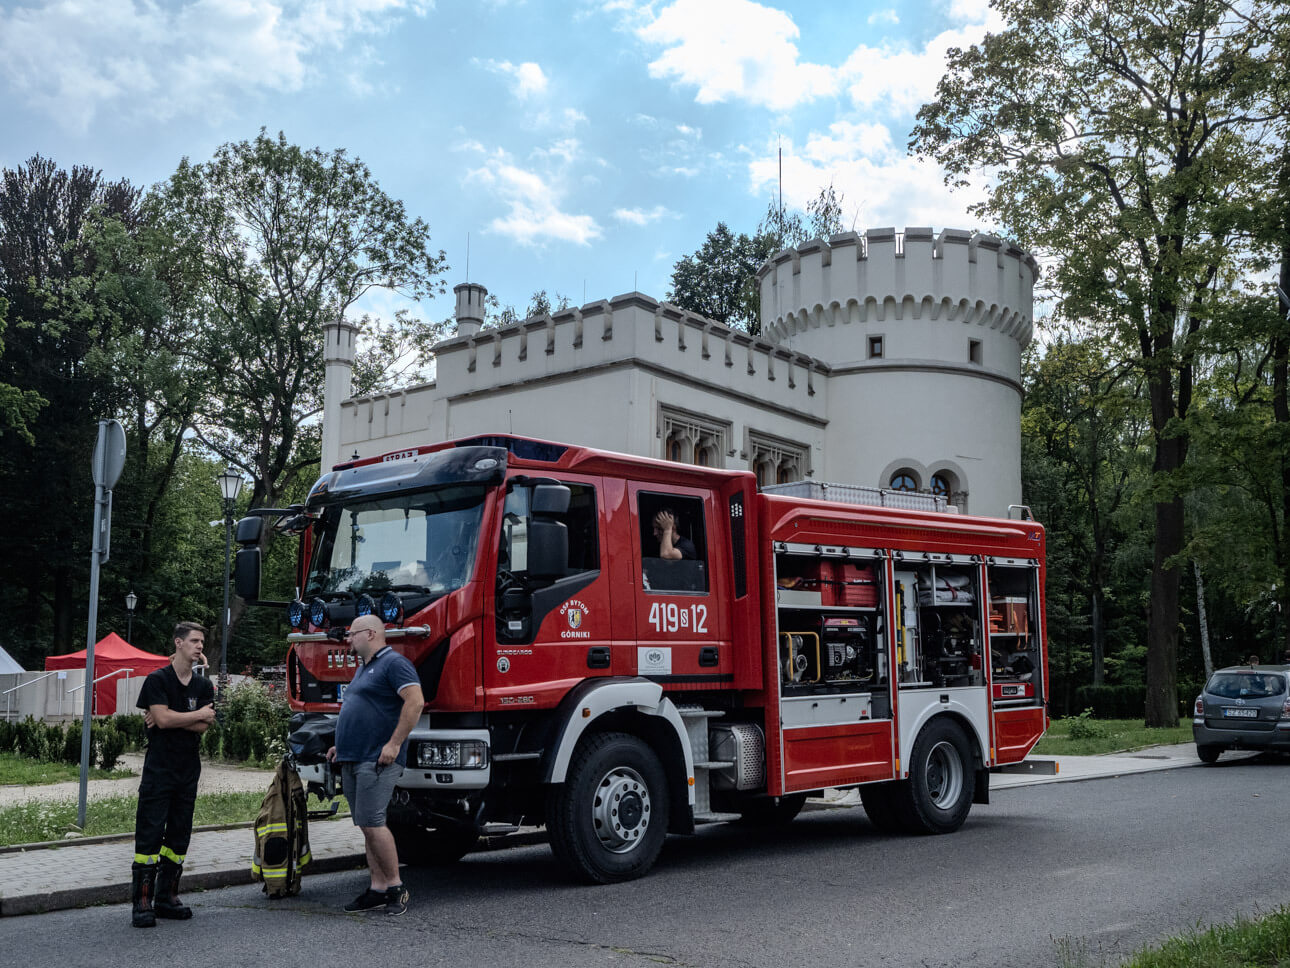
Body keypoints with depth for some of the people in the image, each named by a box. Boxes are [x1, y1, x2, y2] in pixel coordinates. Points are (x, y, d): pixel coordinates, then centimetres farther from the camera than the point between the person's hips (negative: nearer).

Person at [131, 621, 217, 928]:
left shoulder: (203, 686, 10)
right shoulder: (157, 679, -4)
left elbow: (203, 727, -2)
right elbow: (162, 718, -17)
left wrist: (171, 719, -13)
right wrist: (199, 714, -6)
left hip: (188, 771, 5)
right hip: (159, 770, -5)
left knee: (179, 837, 8)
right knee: (150, 835, -6)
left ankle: (167, 897, 17)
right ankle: (141, 902, -2)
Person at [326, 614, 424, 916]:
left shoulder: (394, 663, -9)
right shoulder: (364, 669, 23)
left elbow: (415, 702, -20)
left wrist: (394, 744, -22)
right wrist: (342, 745, 23)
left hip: (376, 760, -10)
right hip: (352, 761, 10)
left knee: (372, 823, -13)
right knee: (367, 826, 8)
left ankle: (396, 887, -3)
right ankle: (377, 889, 12)